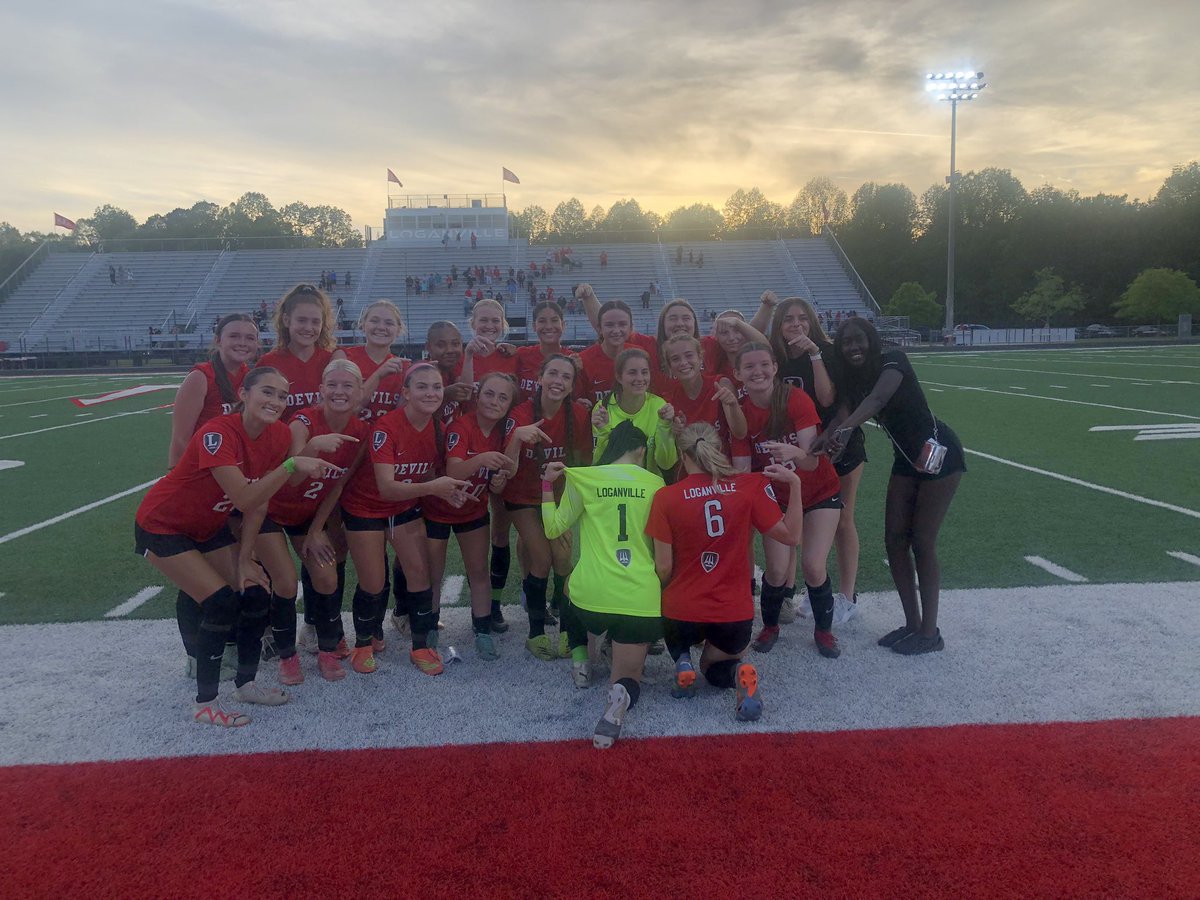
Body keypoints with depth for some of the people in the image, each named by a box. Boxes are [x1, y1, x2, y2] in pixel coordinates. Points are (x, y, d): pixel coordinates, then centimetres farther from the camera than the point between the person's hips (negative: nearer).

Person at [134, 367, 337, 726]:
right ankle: (204, 705, -2)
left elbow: (262, 499, -3)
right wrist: (291, 465, -47)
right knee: (221, 602, -17)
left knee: (256, 596, -1)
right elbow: (245, 499, -40)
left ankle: (246, 684, 20)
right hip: (163, 526, -7)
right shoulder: (217, 434, -32)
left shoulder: (280, 435, -12)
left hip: (209, 526, 7)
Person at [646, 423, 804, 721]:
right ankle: (737, 673, -5)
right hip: (735, 614, 1)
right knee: (714, 668, 32)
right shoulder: (751, 487, -9)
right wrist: (794, 484, 1)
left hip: (682, 613, -1)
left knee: (677, 637, 37)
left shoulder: (666, 497, -11)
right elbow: (791, 536, -4)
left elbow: (663, 567, -9)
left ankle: (683, 661, 2)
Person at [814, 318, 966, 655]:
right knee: (895, 538, 4)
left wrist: (847, 429, -55)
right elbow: (842, 414, -14)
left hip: (938, 451, -7)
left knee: (922, 542, -5)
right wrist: (820, 444, -36)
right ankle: (912, 623, 17)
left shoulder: (893, 360, -18)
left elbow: (878, 398, -37)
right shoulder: (852, 379, 2)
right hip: (906, 458, 7)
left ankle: (930, 631, 7)